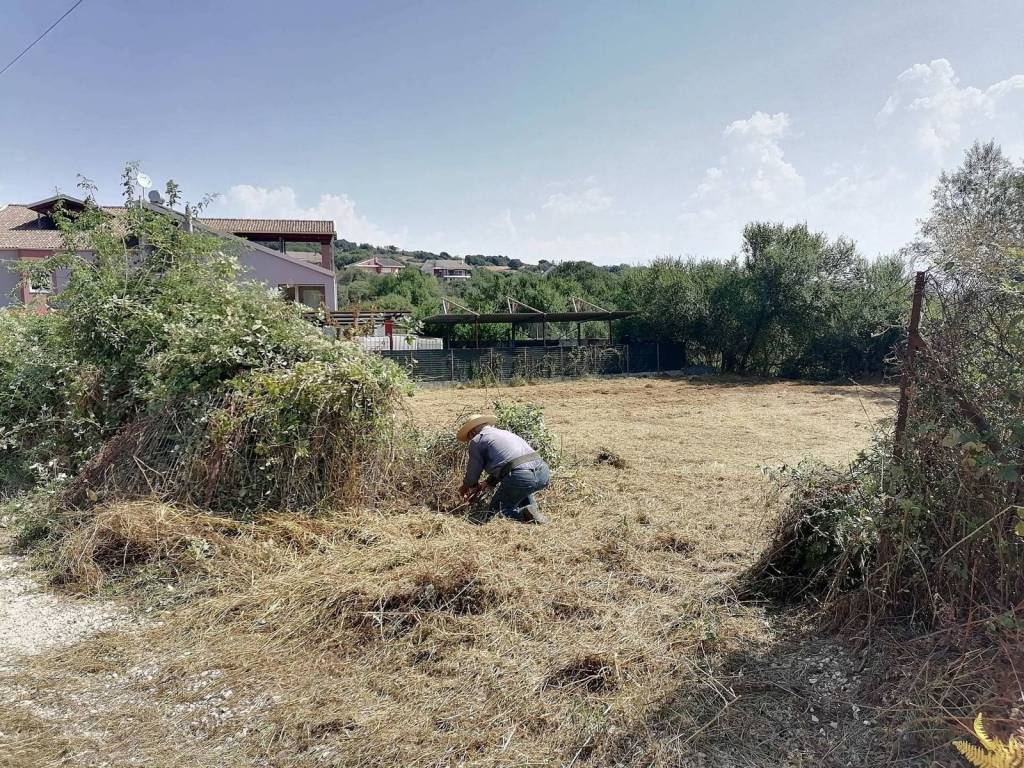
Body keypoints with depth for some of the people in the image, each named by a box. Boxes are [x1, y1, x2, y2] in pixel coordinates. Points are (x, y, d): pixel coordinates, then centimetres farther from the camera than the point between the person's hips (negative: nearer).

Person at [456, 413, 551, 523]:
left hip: (520, 477, -7)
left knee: (496, 510, 15)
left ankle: (525, 514, -10)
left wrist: (465, 487, 39)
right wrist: (484, 485, 46)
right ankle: (532, 508, 17)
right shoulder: (505, 432, 33)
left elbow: (473, 472, 19)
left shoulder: (477, 440, 10)